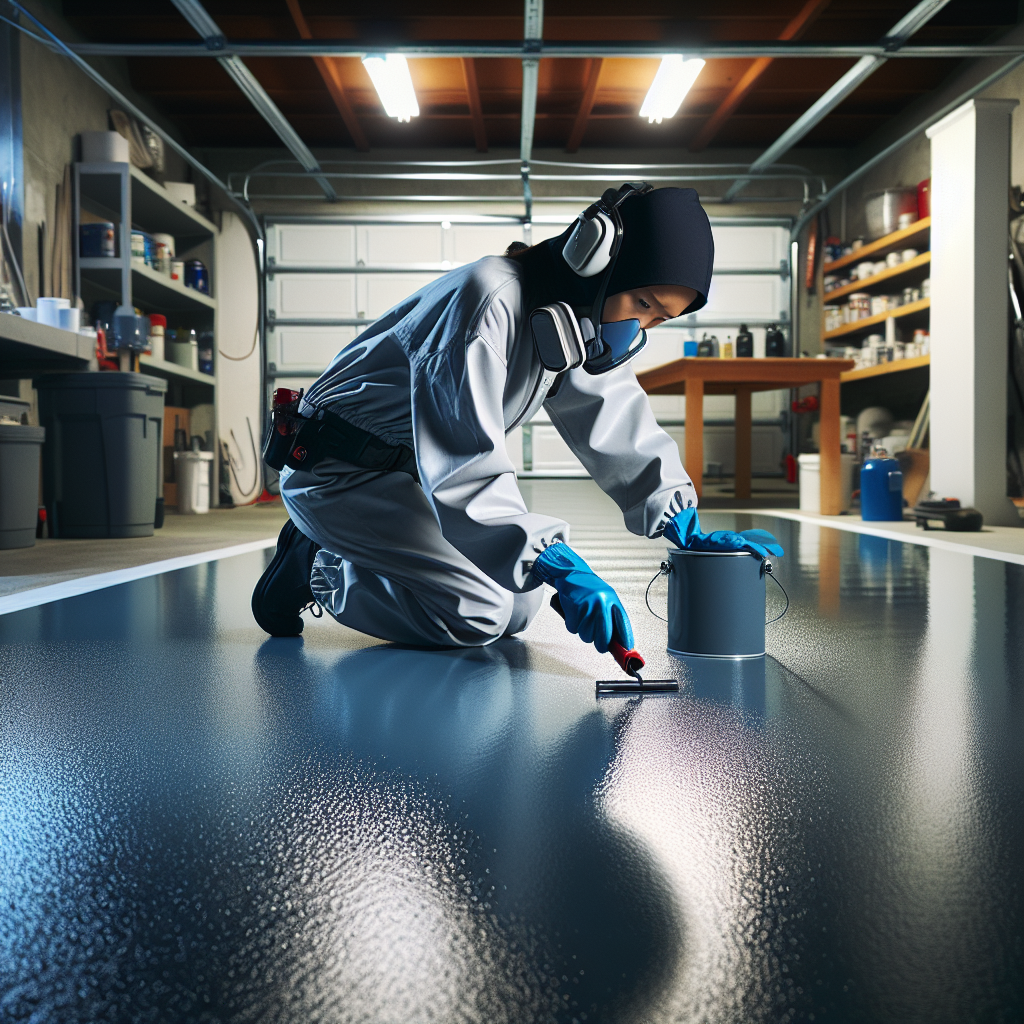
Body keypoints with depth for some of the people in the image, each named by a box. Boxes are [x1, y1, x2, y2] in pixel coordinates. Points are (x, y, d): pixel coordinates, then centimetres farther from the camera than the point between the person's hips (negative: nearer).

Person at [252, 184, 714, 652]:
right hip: (338, 471, -9)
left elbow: (619, 423, 7)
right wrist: (560, 565, -43)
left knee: (520, 607, 7)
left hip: (413, 472, 10)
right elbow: (467, 459, -36)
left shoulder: (584, 321, 0)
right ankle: (318, 569, 0)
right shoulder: (489, 299, -29)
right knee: (474, 613, -23)